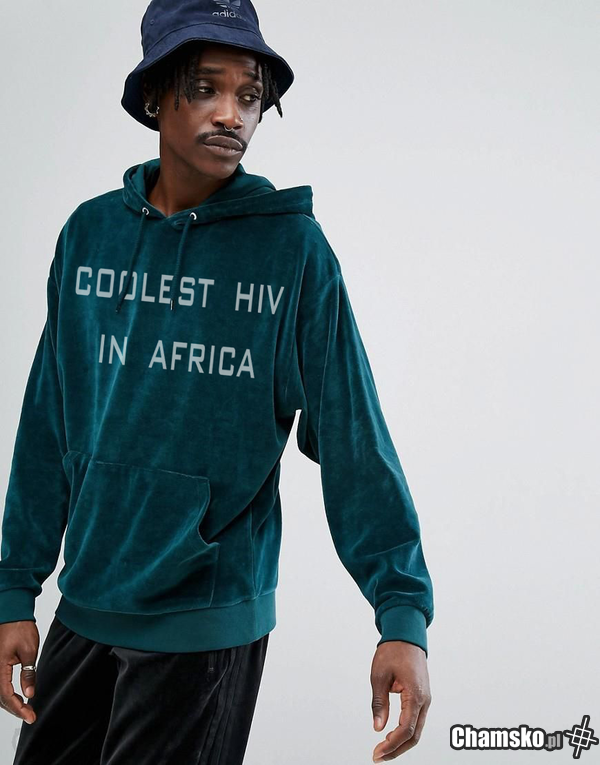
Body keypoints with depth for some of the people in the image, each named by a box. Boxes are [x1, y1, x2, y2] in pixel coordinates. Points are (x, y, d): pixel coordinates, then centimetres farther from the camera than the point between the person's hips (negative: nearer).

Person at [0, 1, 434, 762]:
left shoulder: (292, 248, -8)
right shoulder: (90, 234, 1)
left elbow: (352, 438, -10)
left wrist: (403, 613, -16)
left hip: (207, 626, -3)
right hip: (83, 607, 4)